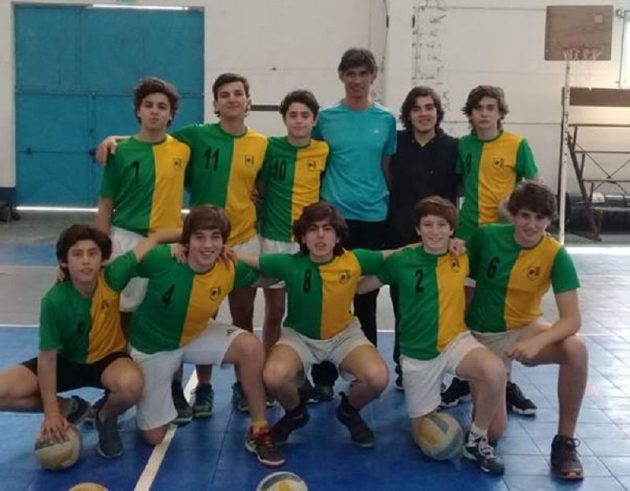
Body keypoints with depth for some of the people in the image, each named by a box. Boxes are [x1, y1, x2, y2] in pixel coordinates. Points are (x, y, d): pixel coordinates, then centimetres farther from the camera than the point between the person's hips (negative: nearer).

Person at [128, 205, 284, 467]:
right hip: (152, 347, -2)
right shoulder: (162, 259, -30)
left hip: (197, 336, 2)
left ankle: (259, 432, -10)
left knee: (252, 347, -26)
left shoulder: (230, 270, -20)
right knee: (154, 436, 4)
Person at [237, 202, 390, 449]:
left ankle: (349, 411, 13)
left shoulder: (355, 260, -16)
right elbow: (245, 260, -12)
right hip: (299, 336, 0)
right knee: (274, 376, -31)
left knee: (378, 378, -26)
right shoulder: (289, 264, -19)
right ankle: (295, 412, 8)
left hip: (344, 335, 1)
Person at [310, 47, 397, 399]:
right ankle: (324, 375, 12)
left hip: (374, 218, 1)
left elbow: (388, 168, 11)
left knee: (367, 299, 10)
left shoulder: (386, 120, 5)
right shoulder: (326, 118, 1)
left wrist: (391, 203, 9)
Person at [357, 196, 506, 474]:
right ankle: (428, 403, 40)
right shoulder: (402, 260, -8)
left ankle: (476, 440, -8)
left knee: (496, 372, -34)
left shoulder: (463, 258, -4)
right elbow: (359, 287, 0)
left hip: (456, 341, 0)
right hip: (417, 353, 0)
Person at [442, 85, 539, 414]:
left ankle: (505, 382, 17)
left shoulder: (517, 144, -4)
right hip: (468, 235, 2)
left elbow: (535, 185, 0)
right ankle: (464, 377, 19)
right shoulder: (463, 145, 4)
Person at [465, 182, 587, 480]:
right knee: (492, 429, -7)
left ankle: (564, 442, -15)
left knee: (576, 349, -34)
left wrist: (538, 342, -40)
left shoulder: (556, 255, -18)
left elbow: (572, 318, -24)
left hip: (525, 329, 0)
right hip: (483, 336, 0)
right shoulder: (487, 236, -15)